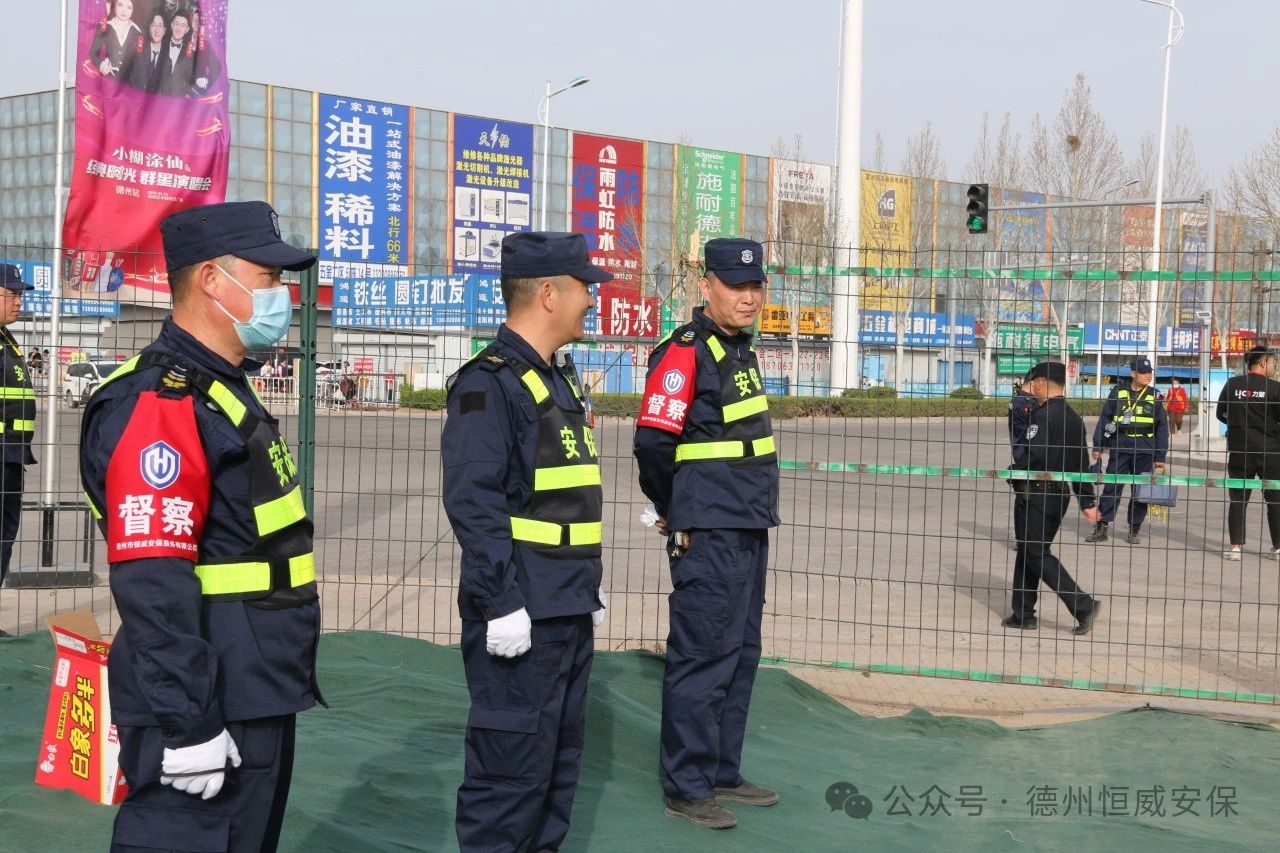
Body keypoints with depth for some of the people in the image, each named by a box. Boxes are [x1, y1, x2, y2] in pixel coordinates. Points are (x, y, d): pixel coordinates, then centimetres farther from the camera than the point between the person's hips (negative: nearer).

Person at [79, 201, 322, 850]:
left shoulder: (225, 390, 15)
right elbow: (151, 584, -25)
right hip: (210, 706, -10)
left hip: (259, 695, 10)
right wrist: (187, 722, -26)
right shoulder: (158, 403, -18)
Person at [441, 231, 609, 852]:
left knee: (560, 758, 17)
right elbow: (473, 504, -21)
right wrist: (502, 605, -23)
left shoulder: (556, 380, 16)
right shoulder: (489, 382, -14)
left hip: (568, 613, 10)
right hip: (520, 615, -10)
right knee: (512, 767, -4)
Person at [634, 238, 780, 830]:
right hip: (708, 535, -9)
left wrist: (749, 513, 16)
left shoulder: (741, 350, 15)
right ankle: (686, 788, 4)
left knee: (739, 654, 15)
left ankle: (722, 772, 26)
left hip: (749, 530, 9)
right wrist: (675, 514, -7)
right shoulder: (686, 352, -14)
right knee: (702, 656, -4)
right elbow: (652, 442, -20)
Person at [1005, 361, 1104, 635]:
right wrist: (1087, 502, 17)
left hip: (1035, 494, -9)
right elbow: (1082, 463, 15)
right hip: (1060, 493, 9)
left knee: (1037, 554, -5)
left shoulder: (1043, 415, -16)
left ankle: (1083, 605, -10)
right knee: (1028, 551, 16)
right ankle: (1023, 614, 20)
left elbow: (1033, 454, -26)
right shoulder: (1073, 418, 12)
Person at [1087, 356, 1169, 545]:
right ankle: (1102, 527, 1)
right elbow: (1105, 418, 8)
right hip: (1119, 446, -1)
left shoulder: (1154, 396, 6)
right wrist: (1097, 446, 3)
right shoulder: (1118, 392, 4)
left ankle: (1134, 530, 14)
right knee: (1111, 487, -3)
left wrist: (1160, 457, 2)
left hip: (1144, 450, 1)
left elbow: (1162, 427, 7)